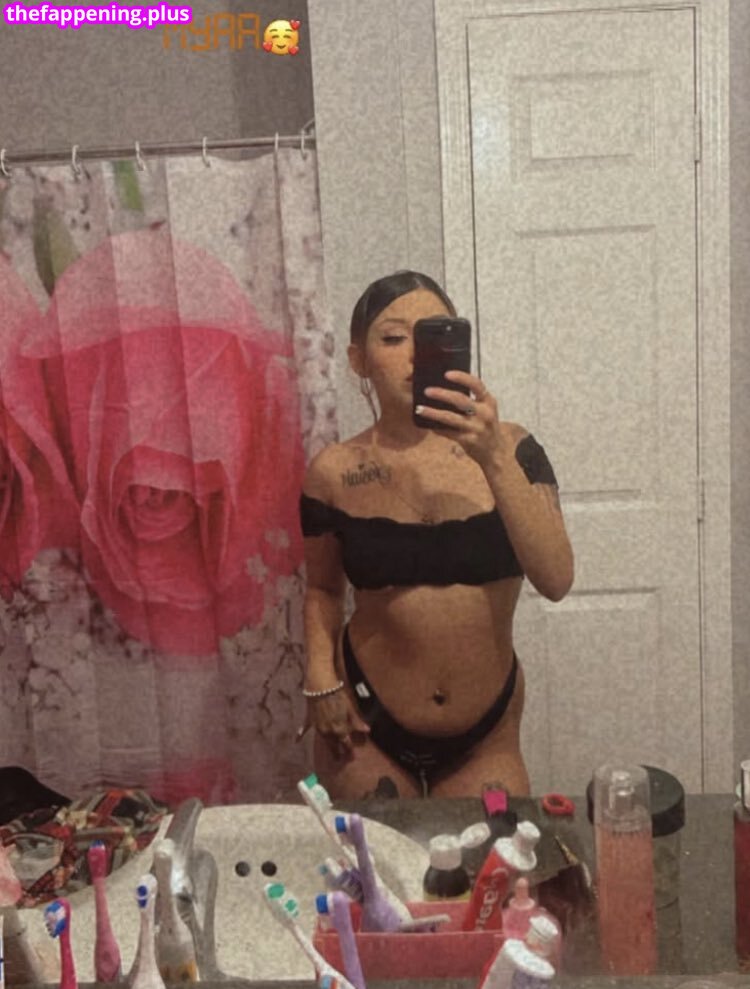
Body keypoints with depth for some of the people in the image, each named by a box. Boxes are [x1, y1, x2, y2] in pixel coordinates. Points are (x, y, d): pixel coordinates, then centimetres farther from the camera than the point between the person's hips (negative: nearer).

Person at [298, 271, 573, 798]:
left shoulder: (508, 449, -10)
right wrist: (320, 677, -8)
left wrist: (494, 457, -32)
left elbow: (556, 580, -23)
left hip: (487, 734, 0)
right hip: (370, 726, 0)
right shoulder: (334, 473, -8)